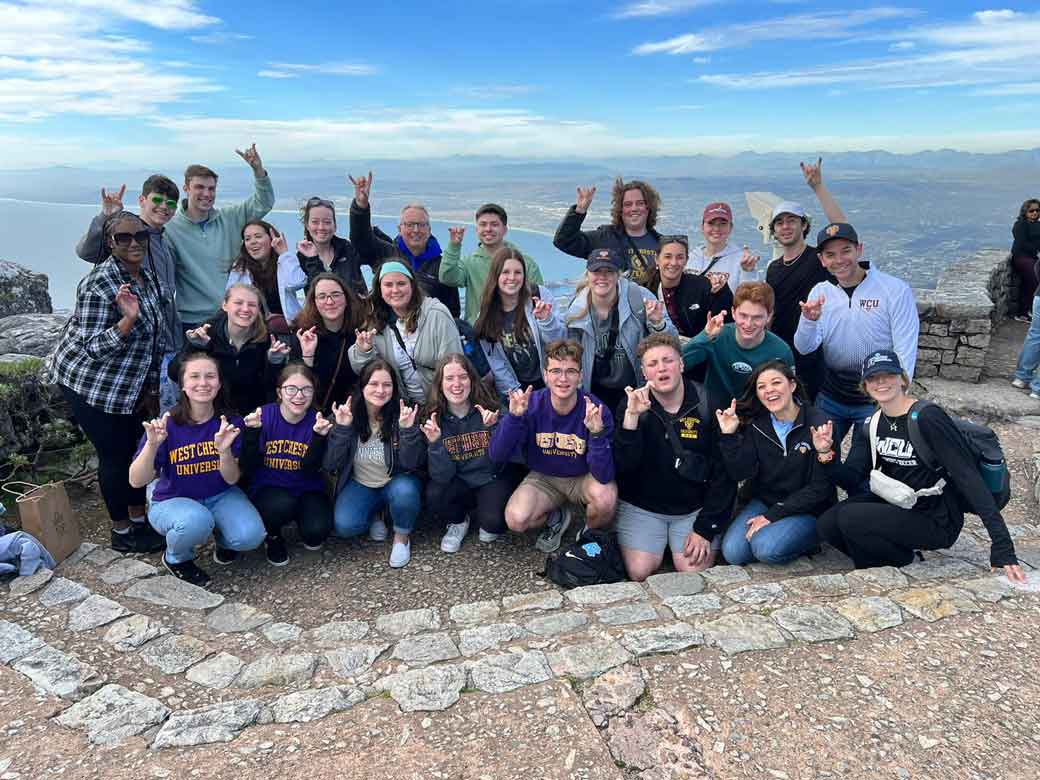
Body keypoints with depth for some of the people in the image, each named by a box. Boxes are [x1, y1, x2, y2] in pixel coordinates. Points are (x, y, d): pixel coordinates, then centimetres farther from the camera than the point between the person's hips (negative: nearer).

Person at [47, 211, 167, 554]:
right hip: (89, 382, -7)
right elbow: (94, 347, -25)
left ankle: (139, 520, 29)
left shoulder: (150, 278, 0)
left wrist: (152, 389, 9)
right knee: (115, 455, 1)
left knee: (136, 448, 13)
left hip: (130, 384, 7)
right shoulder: (100, 284, -23)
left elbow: (156, 337, 8)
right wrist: (128, 318, -41)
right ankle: (121, 533, 18)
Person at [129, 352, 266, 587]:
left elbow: (232, 479, -11)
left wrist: (224, 450, -31)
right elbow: (136, 481, -18)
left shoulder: (230, 422, -12)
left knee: (250, 536, -25)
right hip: (173, 501, -2)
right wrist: (152, 444, -35)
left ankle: (223, 539, 12)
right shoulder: (166, 424, -17)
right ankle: (176, 558, 0)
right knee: (195, 521, -36)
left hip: (220, 496, 2)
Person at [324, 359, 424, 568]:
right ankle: (376, 515, 9)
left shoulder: (401, 415, -14)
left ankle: (402, 536, -4)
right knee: (344, 526, -26)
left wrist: (407, 431, -33)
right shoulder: (346, 414, -11)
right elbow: (330, 466, -14)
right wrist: (341, 428, -26)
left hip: (396, 482, -1)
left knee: (405, 491, -35)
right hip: (359, 485, 1)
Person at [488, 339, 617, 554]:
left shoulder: (596, 411, -22)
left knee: (605, 497, -33)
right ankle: (556, 518, 10)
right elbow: (497, 455, -21)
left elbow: (604, 477, -28)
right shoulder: (531, 404, -17)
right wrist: (514, 416, -35)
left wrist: (596, 433, -43)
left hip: (583, 478, -1)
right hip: (543, 478, 1)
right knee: (516, 520, -25)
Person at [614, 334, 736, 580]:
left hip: (695, 508, 0)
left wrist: (705, 529, -9)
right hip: (642, 507, 0)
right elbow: (622, 466, -18)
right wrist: (632, 416, -30)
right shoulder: (632, 405, -7)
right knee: (640, 573, -13)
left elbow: (723, 474, -6)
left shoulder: (708, 405, -9)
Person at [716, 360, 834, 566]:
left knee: (766, 548, -28)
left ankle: (805, 541, 1)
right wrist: (729, 436, -21)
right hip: (763, 502, 4)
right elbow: (740, 474, -8)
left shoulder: (818, 424, -12)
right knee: (732, 553, -17)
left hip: (807, 510, -4)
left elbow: (820, 487, -13)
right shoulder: (755, 425, 0)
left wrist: (773, 515, -15)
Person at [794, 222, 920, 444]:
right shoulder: (820, 292, 2)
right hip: (829, 399, 3)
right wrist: (810, 321, -25)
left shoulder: (895, 290, -8)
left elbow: (905, 350, -8)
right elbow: (804, 348, -5)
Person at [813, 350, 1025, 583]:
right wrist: (826, 453, -22)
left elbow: (969, 478, -25)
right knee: (826, 524, -11)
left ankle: (900, 561, 6)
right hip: (894, 504, 7)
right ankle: (899, 552, 11)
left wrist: (1003, 547, -29)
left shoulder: (927, 418, -21)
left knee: (851, 518, -24)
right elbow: (850, 480, -2)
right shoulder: (872, 425, 0)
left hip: (935, 521, -7)